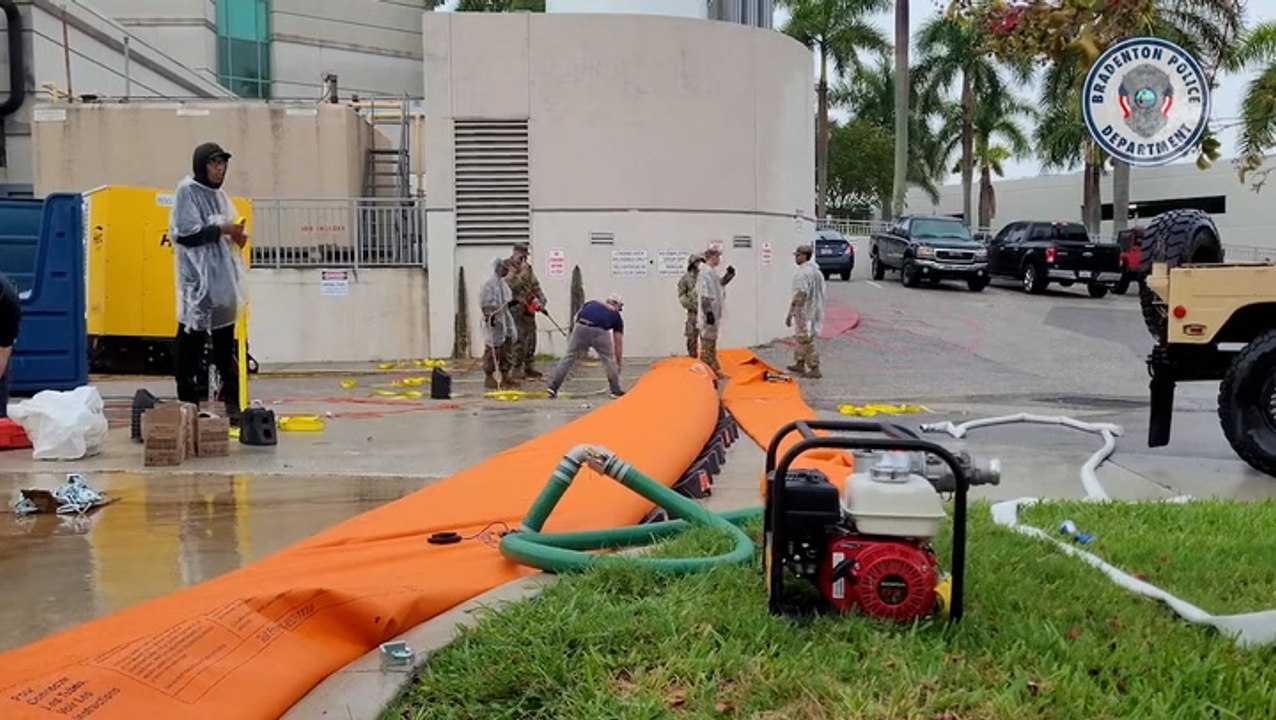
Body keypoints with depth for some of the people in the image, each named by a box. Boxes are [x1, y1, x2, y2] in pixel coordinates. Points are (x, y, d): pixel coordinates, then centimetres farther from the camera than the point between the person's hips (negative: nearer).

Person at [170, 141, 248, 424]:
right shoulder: (187, 190, -5)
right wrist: (222, 229, -16)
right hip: (197, 279, -7)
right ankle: (189, 403, 1)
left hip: (222, 279, 7)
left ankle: (232, 403, 15)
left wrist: (236, 235, 0)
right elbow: (185, 234, -15)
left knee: (225, 345, 10)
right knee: (192, 341, -3)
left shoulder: (219, 194, 17)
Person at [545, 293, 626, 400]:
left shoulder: (590, 303, 35)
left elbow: (575, 320, 19)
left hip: (581, 328, 2)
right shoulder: (616, 315, 29)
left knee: (569, 356, 14)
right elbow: (618, 343, 28)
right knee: (609, 359, 18)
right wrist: (618, 364, 35)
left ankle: (553, 387, 14)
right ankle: (616, 391, 23)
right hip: (600, 331, -2)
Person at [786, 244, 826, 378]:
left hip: (805, 313, -10)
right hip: (815, 311, 10)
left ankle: (814, 369, 2)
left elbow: (799, 296, -23)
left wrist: (790, 314, -19)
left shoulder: (802, 273, -20)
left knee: (806, 342, -2)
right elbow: (820, 294, 15)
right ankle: (799, 364, 29)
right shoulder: (817, 271, 11)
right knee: (802, 338, 20)